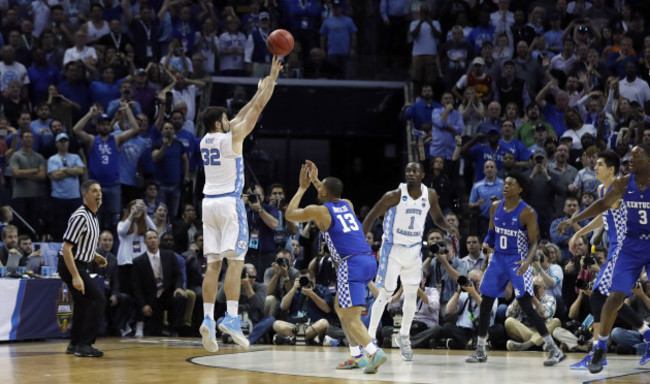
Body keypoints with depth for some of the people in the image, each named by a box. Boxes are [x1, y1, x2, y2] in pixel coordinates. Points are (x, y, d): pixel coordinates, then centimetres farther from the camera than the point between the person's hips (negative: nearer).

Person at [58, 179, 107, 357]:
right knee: (98, 299, -14)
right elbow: (66, 248, -24)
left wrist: (96, 256, 12)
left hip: (80, 265, 10)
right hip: (70, 265, -10)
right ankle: (84, 344, -13)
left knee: (84, 302, 16)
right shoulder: (80, 217, -19)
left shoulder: (93, 216, 11)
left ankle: (74, 344, 26)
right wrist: (75, 277, -28)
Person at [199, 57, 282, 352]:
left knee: (213, 264, 4)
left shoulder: (205, 141, 12)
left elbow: (240, 117, 24)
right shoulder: (231, 138, -7)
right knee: (235, 261, -9)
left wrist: (258, 92, 31)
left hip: (209, 203, 7)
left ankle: (208, 318, -5)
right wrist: (272, 78, 6)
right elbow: (257, 110, -2)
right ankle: (231, 317, -19)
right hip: (229, 202, -7)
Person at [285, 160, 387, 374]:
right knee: (340, 308, 24)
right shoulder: (347, 204, 19)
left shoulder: (318, 211, 0)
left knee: (351, 318, -10)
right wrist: (315, 180, 48)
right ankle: (356, 357, 20)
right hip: (369, 261, 8)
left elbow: (289, 214, 18)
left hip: (352, 264, -8)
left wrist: (303, 187, 27)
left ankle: (374, 352, -31)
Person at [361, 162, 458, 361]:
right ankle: (369, 338, 4)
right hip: (393, 249, -5)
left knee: (412, 295, 9)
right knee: (385, 294, -5)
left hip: (414, 250, 5)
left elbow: (437, 218, 13)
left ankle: (404, 337, 27)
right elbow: (370, 217, -11)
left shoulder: (430, 195, -3)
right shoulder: (394, 195, -17)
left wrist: (450, 227, -9)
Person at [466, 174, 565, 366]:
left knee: (526, 306, -13)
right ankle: (480, 351, 18)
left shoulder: (527, 212, -13)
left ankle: (554, 349, -9)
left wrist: (528, 261, -29)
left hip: (517, 261, -6)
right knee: (485, 304, 6)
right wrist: (487, 243, -5)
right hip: (498, 258, 6)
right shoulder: (496, 207, 4)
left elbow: (533, 243, -11)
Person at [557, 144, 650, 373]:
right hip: (631, 247, 2)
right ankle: (600, 350, 5)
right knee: (615, 297, -7)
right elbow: (604, 204, 8)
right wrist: (574, 219, 4)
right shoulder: (623, 184, -6)